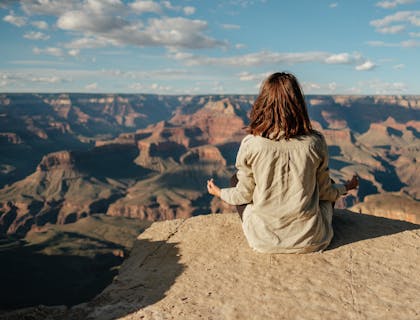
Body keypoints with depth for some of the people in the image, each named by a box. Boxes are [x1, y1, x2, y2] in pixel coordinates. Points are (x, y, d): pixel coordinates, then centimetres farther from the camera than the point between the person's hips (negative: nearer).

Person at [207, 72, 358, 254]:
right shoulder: (315, 143, -12)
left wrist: (220, 193, 19)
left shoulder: (251, 145, -15)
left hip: (264, 242, -1)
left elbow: (244, 195, -3)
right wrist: (345, 188, 25)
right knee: (330, 188, 30)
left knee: (236, 179, 22)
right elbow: (325, 191, 2)